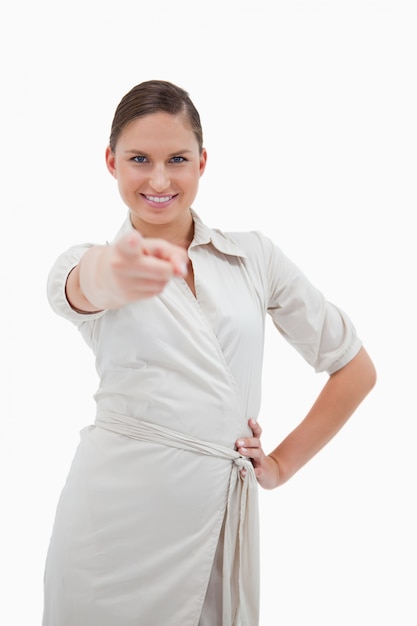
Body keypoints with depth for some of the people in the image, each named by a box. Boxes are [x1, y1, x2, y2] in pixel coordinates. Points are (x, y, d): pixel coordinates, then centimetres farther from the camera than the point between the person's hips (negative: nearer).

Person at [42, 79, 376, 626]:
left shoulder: (255, 257, 5)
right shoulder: (92, 264, 2)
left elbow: (356, 369, 10)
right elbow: (81, 286, -25)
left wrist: (283, 464, 6)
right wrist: (115, 274, -48)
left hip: (219, 515, 1)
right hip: (118, 513, -1)